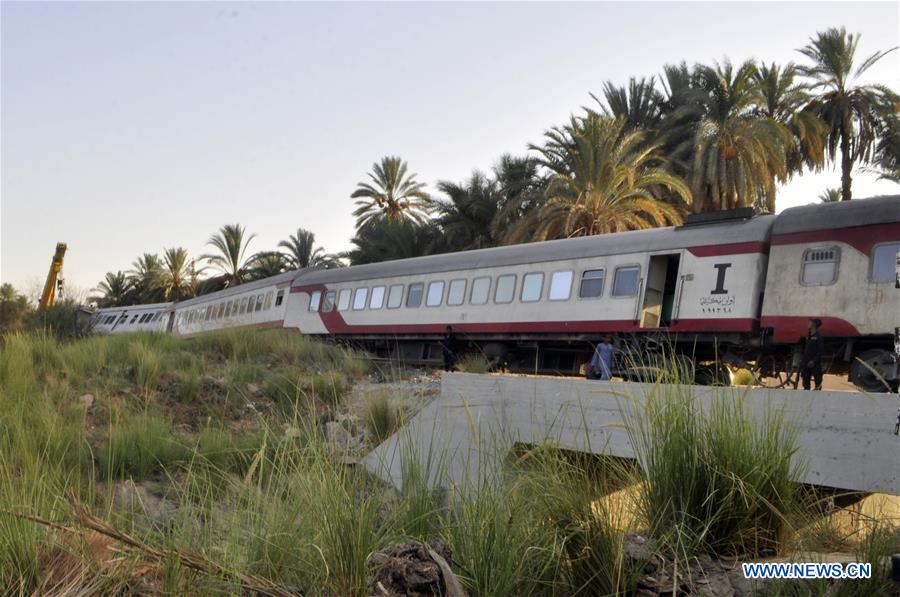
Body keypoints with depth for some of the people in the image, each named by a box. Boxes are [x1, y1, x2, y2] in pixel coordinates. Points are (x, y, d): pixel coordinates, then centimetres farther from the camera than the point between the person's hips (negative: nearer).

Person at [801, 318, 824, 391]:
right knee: (806, 381, 10)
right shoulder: (808, 336, 13)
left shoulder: (818, 336, -9)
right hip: (806, 363, 8)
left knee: (818, 382, -3)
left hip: (815, 363, -8)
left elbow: (821, 351, -13)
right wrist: (803, 361, 13)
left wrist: (814, 361, -21)